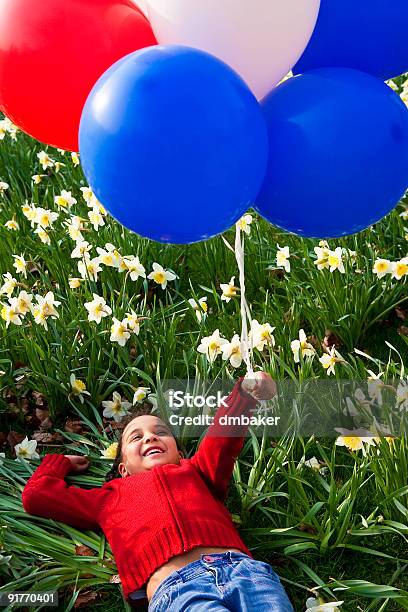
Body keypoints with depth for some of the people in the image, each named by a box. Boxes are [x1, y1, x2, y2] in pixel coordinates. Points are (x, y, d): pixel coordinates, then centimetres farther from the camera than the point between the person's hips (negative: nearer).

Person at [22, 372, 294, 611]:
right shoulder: (111, 496, 34)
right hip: (174, 587, -2)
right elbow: (36, 495, 34)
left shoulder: (195, 471, 35)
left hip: (241, 566, 2)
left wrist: (247, 390, 1)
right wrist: (62, 462, 50)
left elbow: (226, 432, 19)